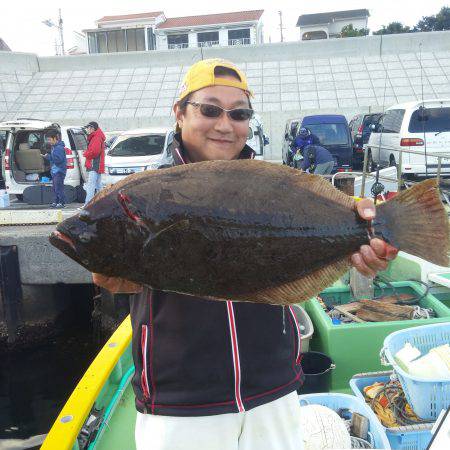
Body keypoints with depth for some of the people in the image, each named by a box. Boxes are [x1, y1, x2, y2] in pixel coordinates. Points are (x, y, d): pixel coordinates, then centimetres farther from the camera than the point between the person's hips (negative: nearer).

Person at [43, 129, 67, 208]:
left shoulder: (59, 147, -15)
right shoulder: (54, 147, 16)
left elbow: (58, 159, -23)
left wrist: (48, 156, -17)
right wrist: (47, 156, 6)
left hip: (59, 171, -10)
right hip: (54, 170, 10)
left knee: (58, 187, -9)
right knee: (55, 187, 13)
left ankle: (62, 202, -5)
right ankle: (56, 202, 20)